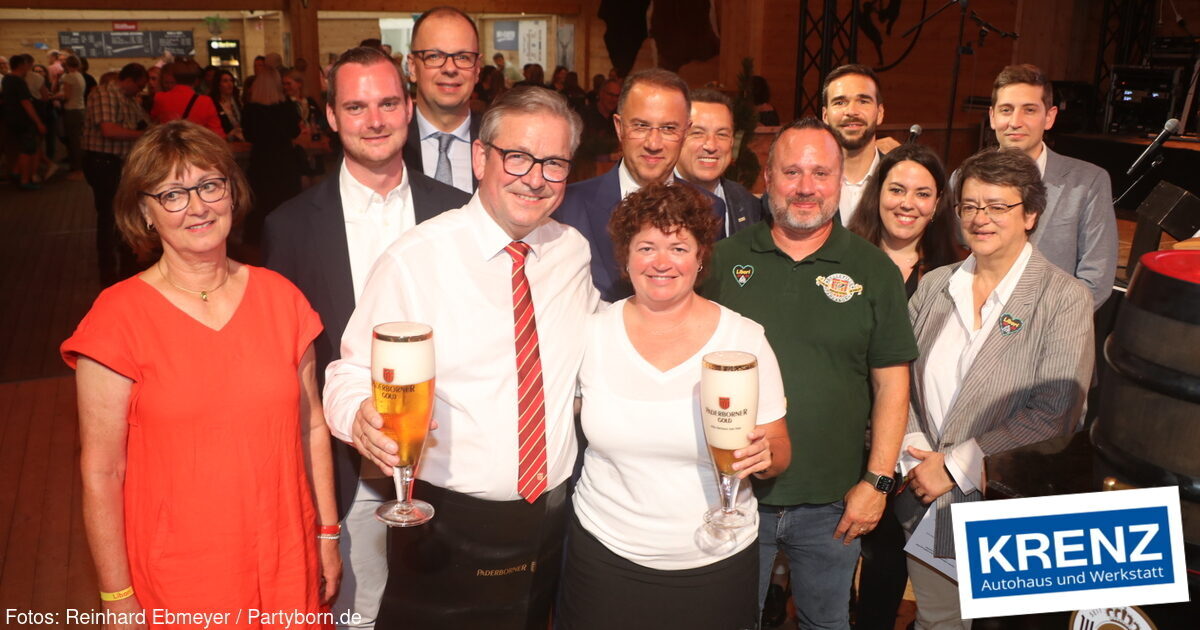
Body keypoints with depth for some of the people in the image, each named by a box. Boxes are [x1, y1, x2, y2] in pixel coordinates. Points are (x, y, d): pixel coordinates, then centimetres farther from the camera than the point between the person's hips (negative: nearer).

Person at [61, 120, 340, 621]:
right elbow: (101, 472, -8)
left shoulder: (279, 297, -1)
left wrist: (328, 534, 5)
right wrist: (118, 598, -6)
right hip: (177, 577, -2)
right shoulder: (118, 317, -11)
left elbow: (311, 426, 4)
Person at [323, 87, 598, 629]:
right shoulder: (414, 260, -14)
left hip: (550, 522, 5)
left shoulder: (573, 250, 2)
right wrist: (362, 417, -33)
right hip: (446, 533, -4)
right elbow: (352, 371, -12)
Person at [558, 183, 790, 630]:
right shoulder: (593, 333, -5)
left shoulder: (745, 338, -8)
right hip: (605, 555, 1)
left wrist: (764, 454, -22)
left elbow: (779, 454, -2)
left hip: (717, 564, 0)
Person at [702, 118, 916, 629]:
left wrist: (877, 481, -5)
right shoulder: (724, 259, -1)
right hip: (734, 493, 0)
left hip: (831, 504, 0)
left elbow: (891, 382, -1)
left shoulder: (874, 271, -1)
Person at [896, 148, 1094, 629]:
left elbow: (1053, 414, -16)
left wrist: (954, 466, -16)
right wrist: (916, 456, -11)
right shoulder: (934, 287, 5)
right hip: (925, 506, 4)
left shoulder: (1064, 298, -9)